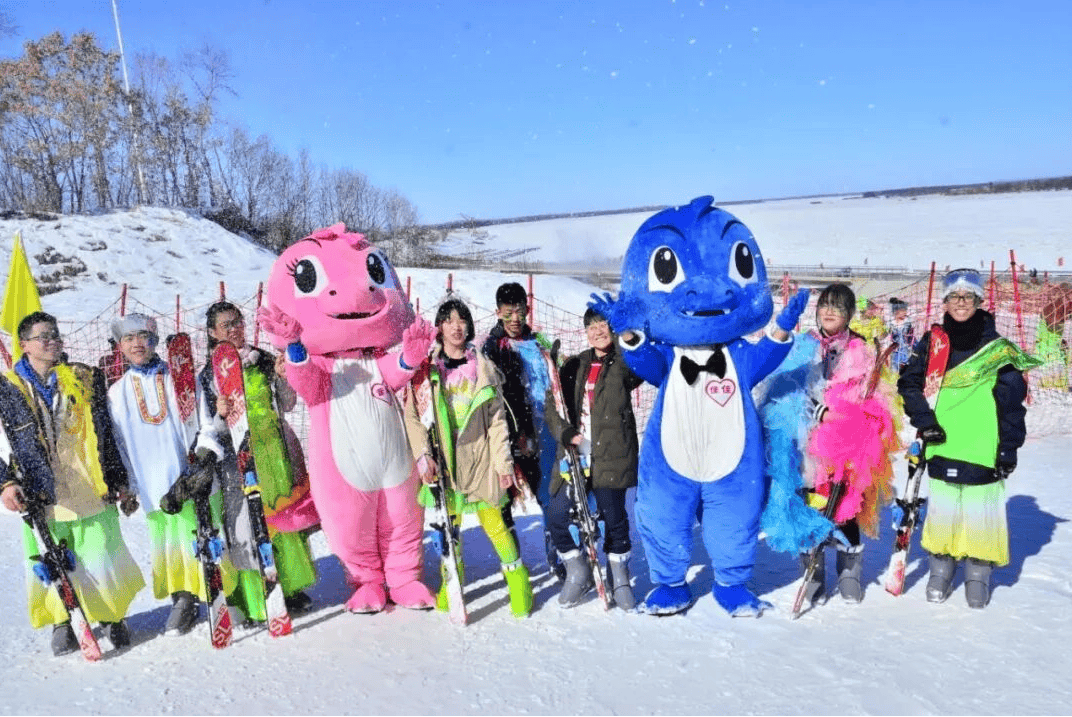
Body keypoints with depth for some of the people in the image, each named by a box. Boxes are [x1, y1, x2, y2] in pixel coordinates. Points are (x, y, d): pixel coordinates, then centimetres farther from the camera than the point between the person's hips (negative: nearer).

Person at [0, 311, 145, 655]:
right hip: (42, 497, 0)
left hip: (92, 492, 0)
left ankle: (112, 617, 26)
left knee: (103, 559, 4)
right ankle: (61, 624, 29)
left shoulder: (85, 378, 7)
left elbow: (107, 434, 10)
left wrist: (121, 483, 9)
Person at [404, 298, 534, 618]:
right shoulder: (425, 368, 3)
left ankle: (517, 576, 16)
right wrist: (423, 455, -9)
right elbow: (412, 415, 2)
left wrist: (503, 461, 0)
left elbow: (497, 419, 4)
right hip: (443, 459, 1)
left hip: (479, 455, 0)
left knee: (493, 522, -2)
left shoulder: (483, 367, 5)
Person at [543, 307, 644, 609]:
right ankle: (577, 572, 23)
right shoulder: (574, 366, 14)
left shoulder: (622, 364, 3)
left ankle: (619, 577, 26)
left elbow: (637, 368, -21)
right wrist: (564, 432, -6)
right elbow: (552, 403, 10)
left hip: (611, 455, -3)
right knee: (556, 516, 0)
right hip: (575, 454, 4)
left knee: (614, 518, 2)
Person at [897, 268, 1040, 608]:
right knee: (942, 509, 9)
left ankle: (978, 573, 20)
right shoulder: (931, 342, 5)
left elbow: (1011, 403, 0)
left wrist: (1009, 449, -3)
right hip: (942, 447, 2)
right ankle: (941, 568, 23)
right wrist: (923, 419, -8)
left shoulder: (998, 348, 0)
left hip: (983, 450, -1)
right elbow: (909, 382, 6)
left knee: (981, 513, 4)